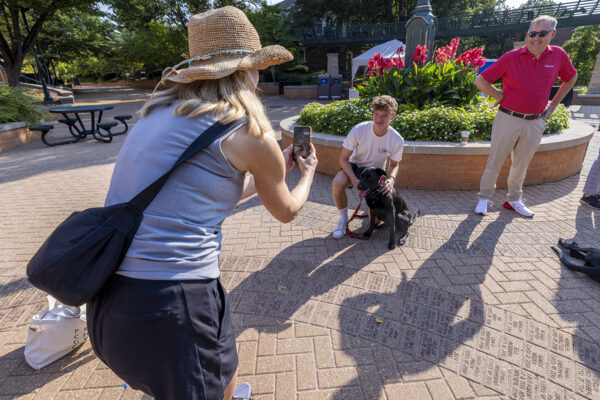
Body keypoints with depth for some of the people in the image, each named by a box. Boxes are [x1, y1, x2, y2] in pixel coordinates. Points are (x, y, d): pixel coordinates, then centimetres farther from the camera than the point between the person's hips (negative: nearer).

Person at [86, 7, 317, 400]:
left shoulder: (163, 112, 11)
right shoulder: (249, 128, -11)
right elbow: (286, 211, 6)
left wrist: (276, 166, 30)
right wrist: (308, 173, 26)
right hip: (170, 301, -8)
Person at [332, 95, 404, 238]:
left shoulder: (397, 140, -20)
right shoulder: (358, 130, -25)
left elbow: (394, 164, -2)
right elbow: (343, 158, -17)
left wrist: (391, 179, -26)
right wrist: (355, 180, -30)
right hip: (355, 166, -1)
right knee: (337, 184, -36)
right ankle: (343, 219, -9)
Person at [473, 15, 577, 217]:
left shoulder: (558, 55, 3)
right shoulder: (511, 57, -8)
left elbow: (571, 78, 20)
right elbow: (480, 81, -6)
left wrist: (553, 104, 13)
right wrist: (500, 96, -4)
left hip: (535, 123, 4)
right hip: (508, 119, -3)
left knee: (521, 164, 15)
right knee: (495, 161, 3)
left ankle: (514, 200, 29)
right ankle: (484, 198, 17)